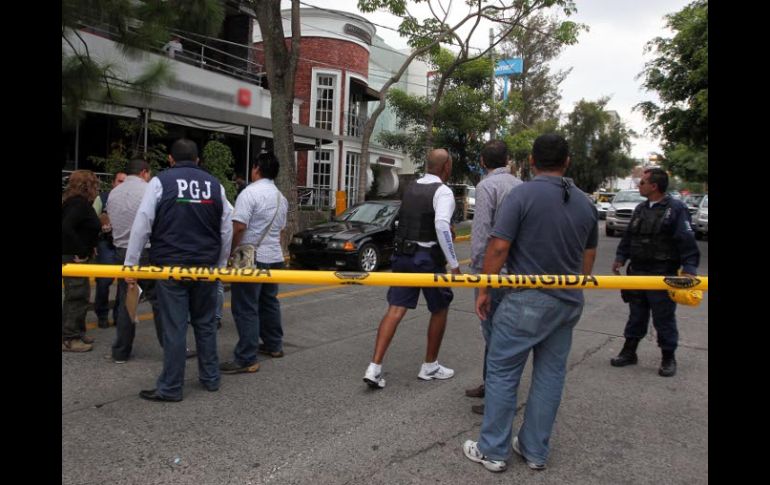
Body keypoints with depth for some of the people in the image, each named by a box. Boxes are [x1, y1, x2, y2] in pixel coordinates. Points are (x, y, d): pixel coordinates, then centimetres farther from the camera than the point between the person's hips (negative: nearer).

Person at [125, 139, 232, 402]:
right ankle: (210, 378, 23)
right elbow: (226, 230, 10)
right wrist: (220, 265, 17)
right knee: (205, 324, 14)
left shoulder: (160, 181, -1)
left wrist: (130, 264, -3)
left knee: (174, 328, 1)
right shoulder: (215, 184, 8)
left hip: (171, 266, -3)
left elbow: (141, 225, -7)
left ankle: (170, 388, 9)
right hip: (206, 267, 3)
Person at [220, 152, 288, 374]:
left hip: (251, 258, -9)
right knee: (269, 302, 20)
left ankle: (246, 359, -6)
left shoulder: (250, 192, -15)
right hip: (274, 256, 9)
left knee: (246, 308, -6)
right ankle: (274, 345, 30)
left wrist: (230, 251, -9)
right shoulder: (281, 197, 14)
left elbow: (239, 226, -21)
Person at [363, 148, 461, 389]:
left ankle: (374, 368, -8)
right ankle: (430, 366, 25)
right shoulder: (443, 191, -10)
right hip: (427, 258, -6)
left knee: (395, 309, 1)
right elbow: (441, 226, -26)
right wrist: (453, 263, -21)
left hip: (403, 255, 6)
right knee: (440, 310, 14)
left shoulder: (410, 188, 12)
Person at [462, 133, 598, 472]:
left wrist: (484, 289, -5)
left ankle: (493, 451, 13)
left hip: (526, 301, -6)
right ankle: (535, 451, 23)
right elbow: (588, 257, 15)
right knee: (550, 376, 13)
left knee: (502, 374, 4)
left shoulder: (522, 194, -11)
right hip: (568, 304, 6)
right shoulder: (585, 203, 7)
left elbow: (498, 247, -16)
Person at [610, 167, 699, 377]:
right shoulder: (640, 209, 12)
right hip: (637, 273, 6)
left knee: (664, 319, 4)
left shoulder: (676, 209, -9)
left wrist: (689, 269, -21)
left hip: (663, 276, -6)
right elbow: (628, 236, 19)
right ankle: (629, 352, 24)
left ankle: (668, 358, 18)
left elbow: (687, 241, -14)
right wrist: (620, 257, 11)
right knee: (636, 315, 14)